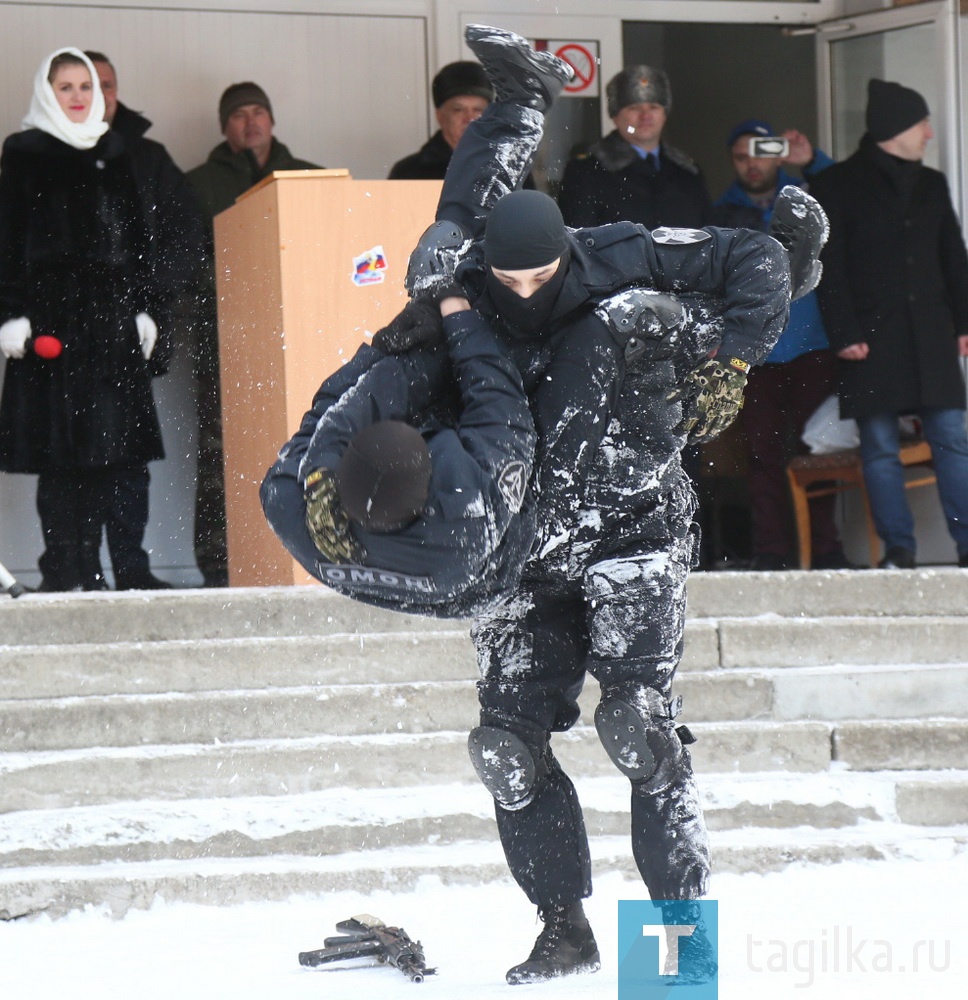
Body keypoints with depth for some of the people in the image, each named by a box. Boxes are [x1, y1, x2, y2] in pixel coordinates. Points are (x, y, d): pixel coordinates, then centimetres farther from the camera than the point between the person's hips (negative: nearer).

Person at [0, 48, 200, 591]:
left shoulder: (127, 159, 17)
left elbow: (163, 236, 16)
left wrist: (151, 310, 6)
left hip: (116, 322, 3)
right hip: (51, 321, -3)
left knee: (123, 450, -2)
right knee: (61, 452, -7)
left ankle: (130, 569, 0)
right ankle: (67, 576, -7)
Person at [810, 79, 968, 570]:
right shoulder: (837, 186, 2)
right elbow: (829, 267, -3)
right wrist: (844, 334, -11)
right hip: (873, 338, -4)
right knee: (880, 448, -2)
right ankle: (899, 549, 2)